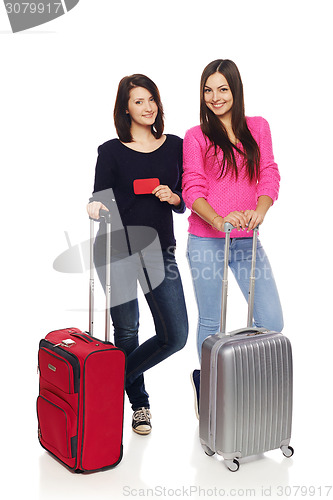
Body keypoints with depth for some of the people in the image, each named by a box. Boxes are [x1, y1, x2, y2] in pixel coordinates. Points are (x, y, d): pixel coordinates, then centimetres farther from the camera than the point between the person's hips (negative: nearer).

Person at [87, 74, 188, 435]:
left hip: (159, 249, 3)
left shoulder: (175, 146, 10)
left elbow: (184, 203, 14)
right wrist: (96, 207, -25)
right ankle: (139, 404, 29)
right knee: (127, 330, 6)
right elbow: (102, 199, -3)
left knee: (175, 336, 0)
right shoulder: (111, 151, 1)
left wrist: (173, 197, -8)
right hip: (117, 248, -3)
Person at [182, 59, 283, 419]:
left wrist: (259, 211, -17)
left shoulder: (258, 128, 11)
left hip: (247, 241, 3)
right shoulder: (196, 136, 2)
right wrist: (219, 220, -25)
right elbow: (193, 189, -7)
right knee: (211, 323, 5)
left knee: (272, 321, 0)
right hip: (207, 242, -3)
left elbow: (269, 175, 3)